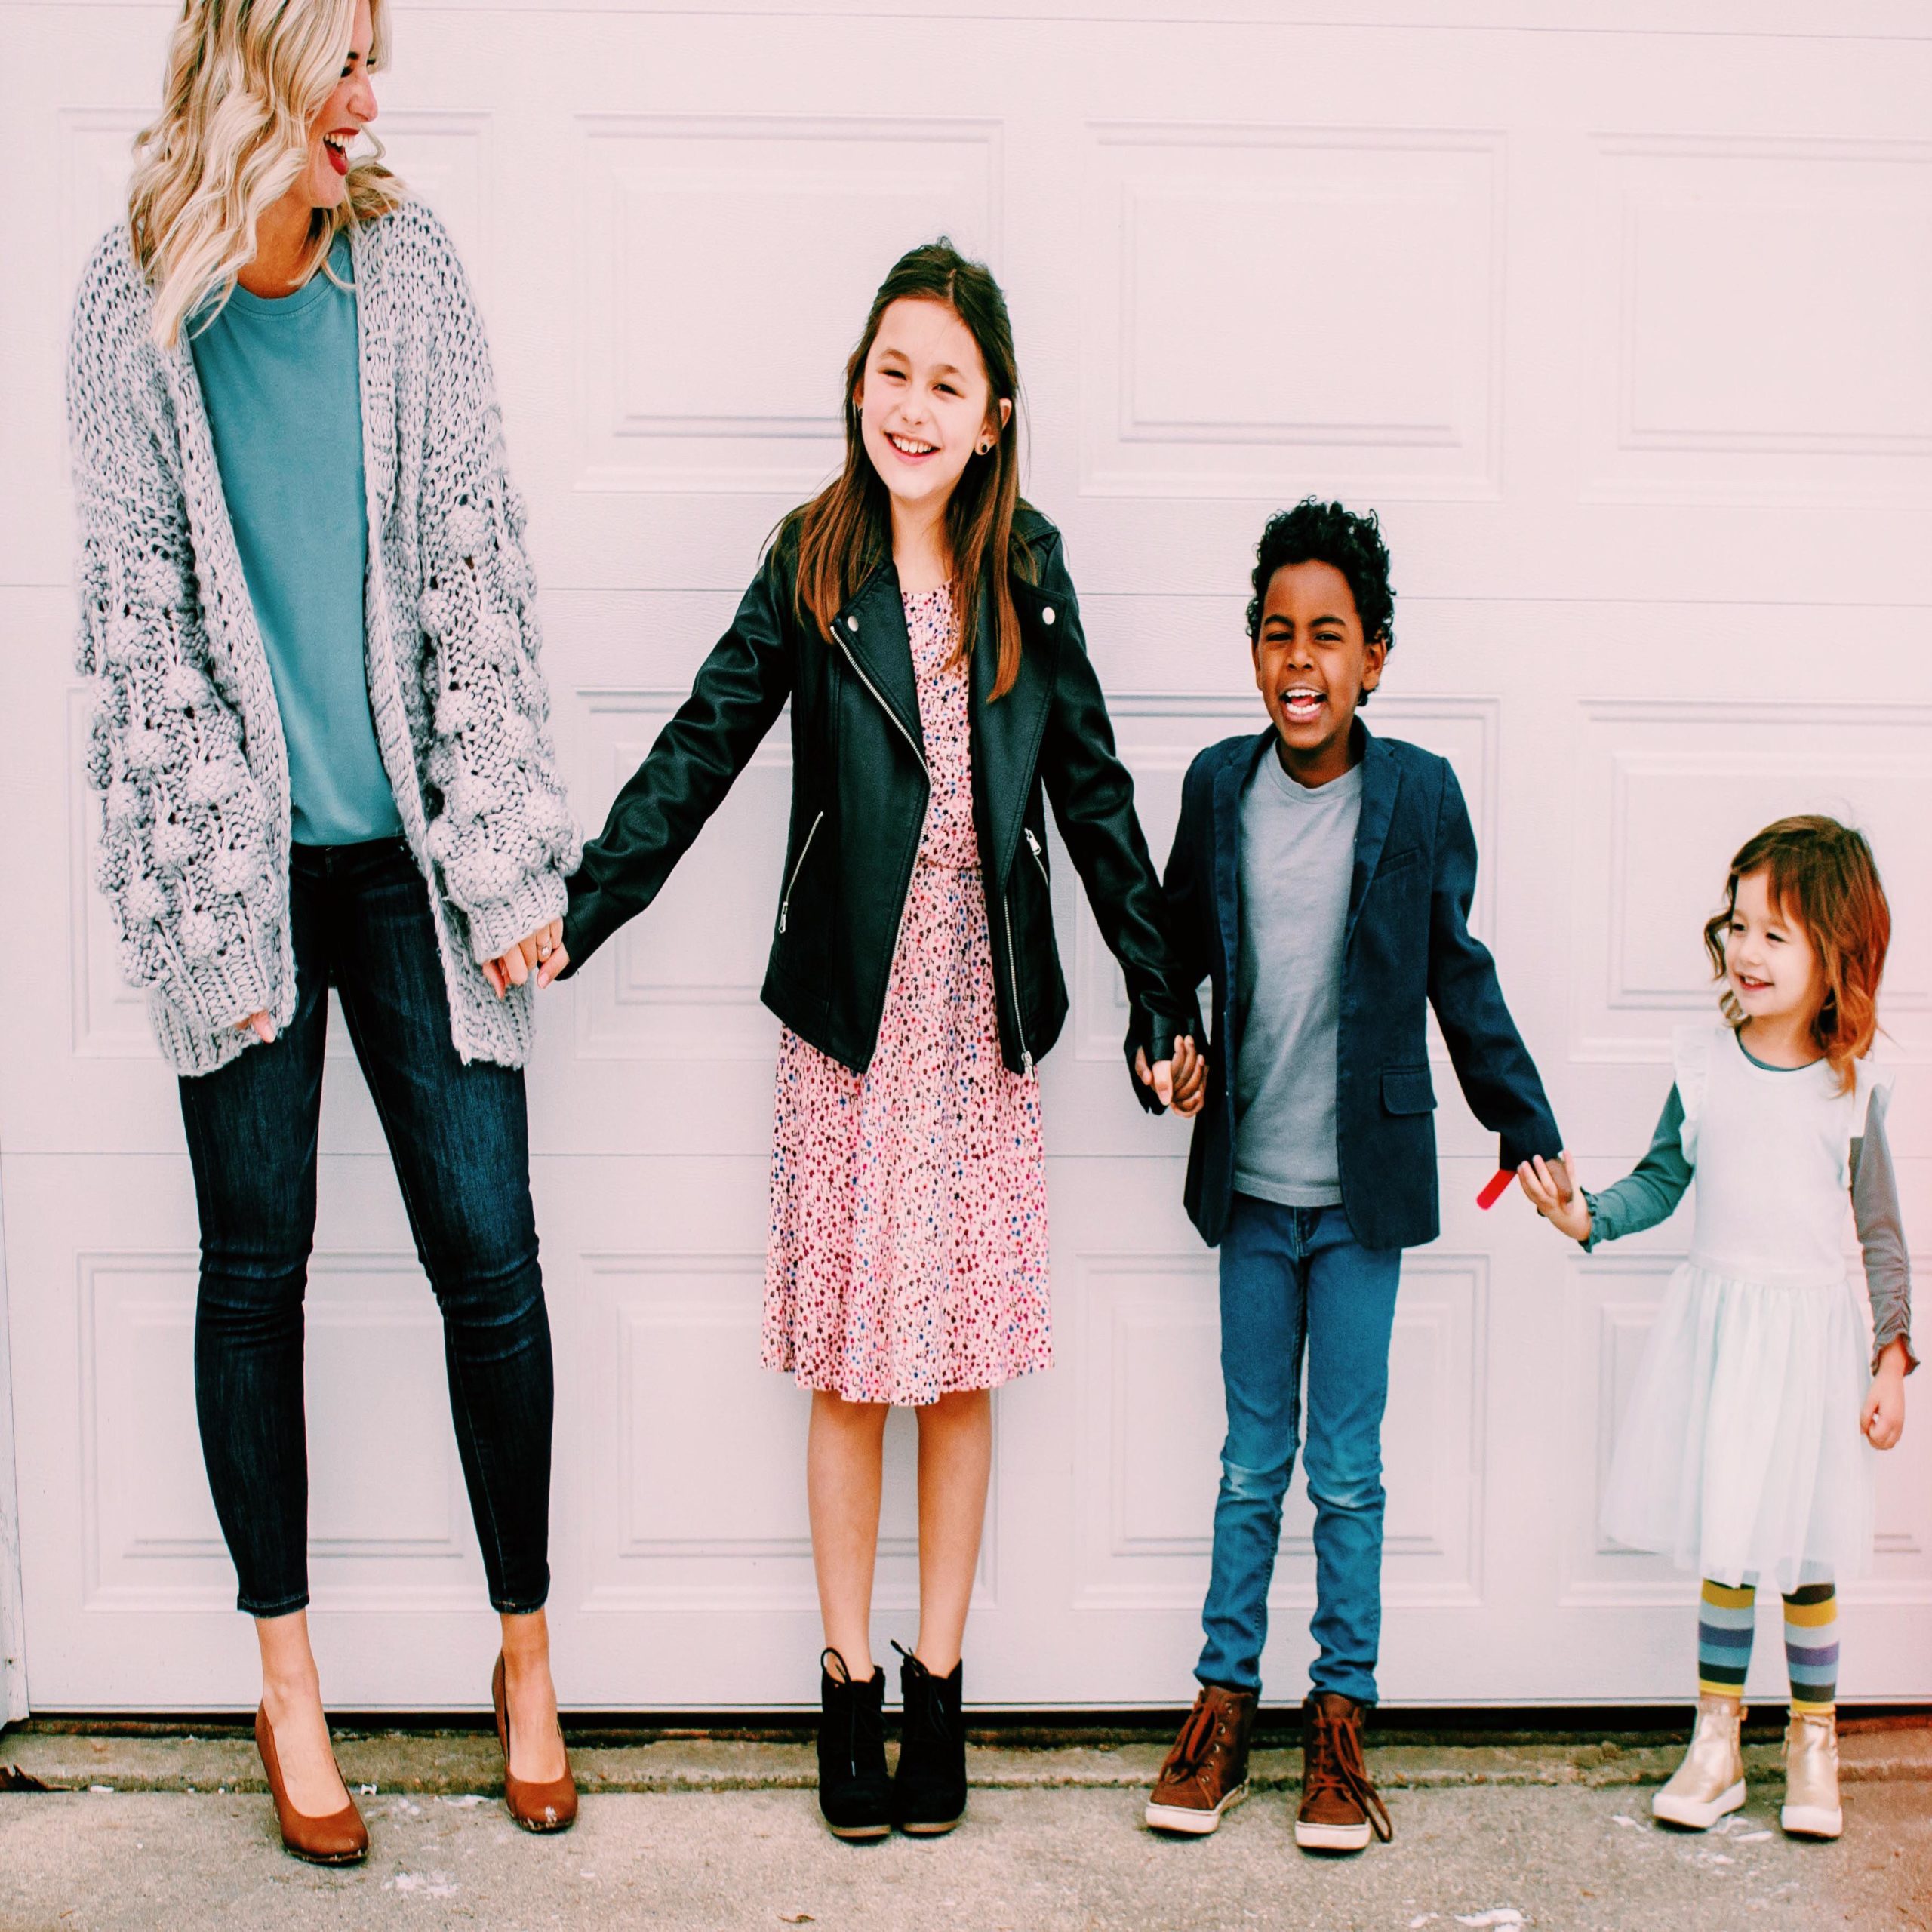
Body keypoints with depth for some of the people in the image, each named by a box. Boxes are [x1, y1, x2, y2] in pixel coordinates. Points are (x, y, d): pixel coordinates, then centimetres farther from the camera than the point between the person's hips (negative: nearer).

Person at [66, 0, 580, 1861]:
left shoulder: (409, 263, 4)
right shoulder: (135, 298, 0)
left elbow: (478, 559, 2)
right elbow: (137, 605, 0)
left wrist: (508, 851, -3)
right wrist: (200, 886, -6)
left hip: (407, 846, 1)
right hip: (241, 857, -1)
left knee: (486, 1246, 1)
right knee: (256, 1260, 8)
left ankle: (526, 1647, 21)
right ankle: (289, 1683, 24)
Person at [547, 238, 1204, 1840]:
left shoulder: (1028, 573, 4)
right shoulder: (811, 570, 0)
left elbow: (1092, 791, 7)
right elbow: (698, 754, 0)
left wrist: (1164, 1000, 7)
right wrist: (571, 918, -8)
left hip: (986, 1013, 1)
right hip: (852, 1008, -1)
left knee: (961, 1363, 8)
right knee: (848, 1365, 6)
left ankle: (938, 1681, 22)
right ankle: (851, 1682, 21)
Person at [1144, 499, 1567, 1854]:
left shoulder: (1420, 795, -6)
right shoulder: (1218, 786, -1)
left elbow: (1459, 972, 3)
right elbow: (1182, 947, 12)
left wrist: (1528, 1127, 6)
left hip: (1364, 1187, -2)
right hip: (1251, 1184, 2)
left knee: (1348, 1473, 6)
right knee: (1251, 1462, 12)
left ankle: (1342, 1717, 20)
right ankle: (1225, 1699, 24)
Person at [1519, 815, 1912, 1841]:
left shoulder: (1854, 1086, -5)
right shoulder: (1701, 1062, -1)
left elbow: (1882, 1234, 1)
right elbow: (1661, 1180, 8)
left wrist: (1893, 1359, -2)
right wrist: (1583, 1216, -9)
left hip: (1811, 1331, -2)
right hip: (1713, 1320, 2)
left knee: (1805, 1556, 5)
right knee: (1719, 1546, 9)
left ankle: (1813, 1742, 26)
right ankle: (1716, 1739, 24)